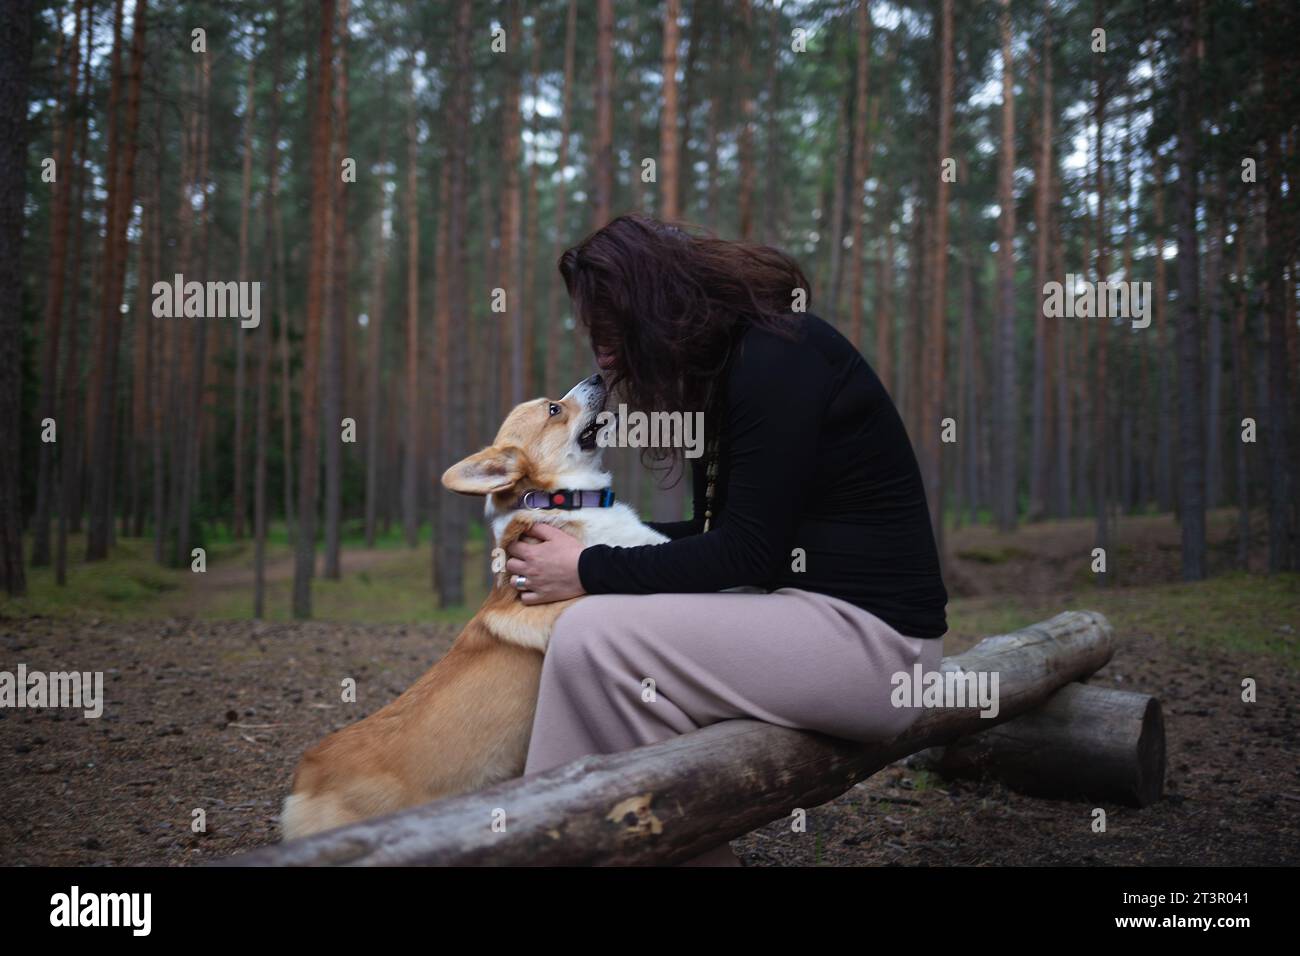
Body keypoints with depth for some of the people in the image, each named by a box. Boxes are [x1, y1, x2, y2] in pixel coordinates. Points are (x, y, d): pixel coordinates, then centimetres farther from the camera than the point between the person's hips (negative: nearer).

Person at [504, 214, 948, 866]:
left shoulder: (778, 356, -15)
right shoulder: (724, 368, 12)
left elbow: (747, 550, -18)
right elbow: (718, 535, 15)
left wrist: (590, 572, -13)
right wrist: (597, 540, 6)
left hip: (870, 633, -10)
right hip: (807, 611, 10)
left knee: (591, 637, -21)